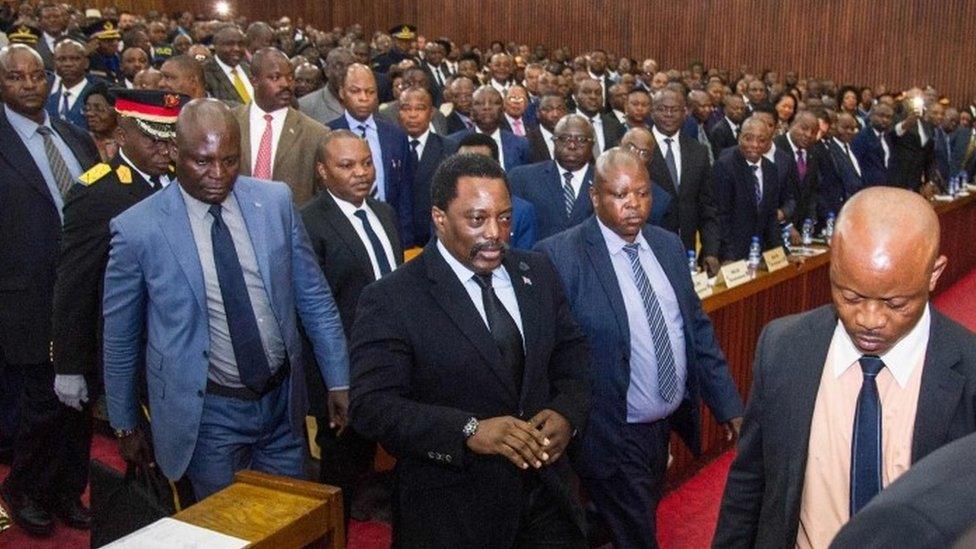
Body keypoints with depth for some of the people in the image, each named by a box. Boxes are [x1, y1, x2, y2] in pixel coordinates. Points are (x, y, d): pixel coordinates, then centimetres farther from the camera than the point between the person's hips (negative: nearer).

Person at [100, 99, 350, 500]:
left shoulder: (276, 201, -5)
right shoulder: (137, 229, -12)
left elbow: (314, 298, 3)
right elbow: (120, 339, -1)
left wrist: (338, 381, 5)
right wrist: (124, 426, 6)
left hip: (283, 400, 3)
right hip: (207, 413, -3)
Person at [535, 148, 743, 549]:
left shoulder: (668, 246, 3)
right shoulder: (560, 256, -17)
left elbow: (697, 328, 9)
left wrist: (728, 405, 8)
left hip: (667, 425, 7)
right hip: (611, 436, -7)